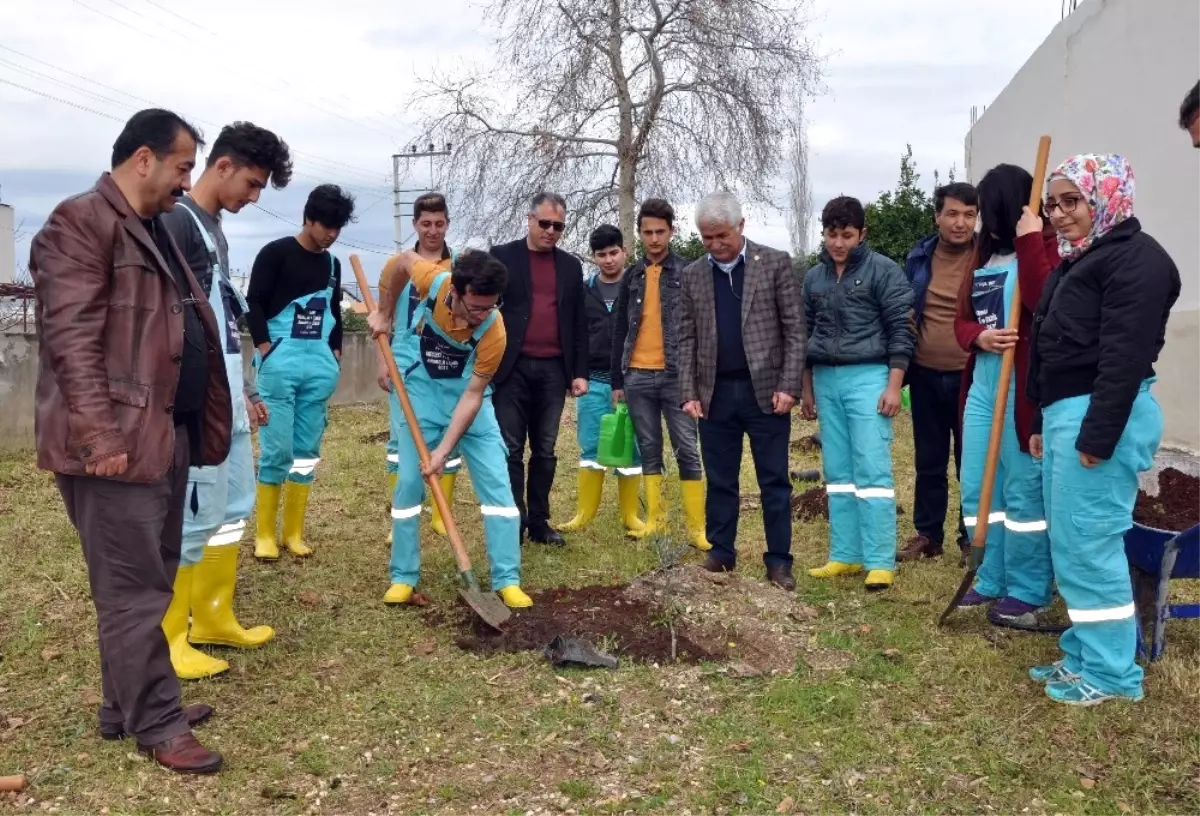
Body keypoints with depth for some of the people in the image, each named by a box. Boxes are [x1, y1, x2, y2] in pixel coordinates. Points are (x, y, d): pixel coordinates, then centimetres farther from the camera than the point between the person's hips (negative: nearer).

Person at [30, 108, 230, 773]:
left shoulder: (155, 231, 20)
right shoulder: (80, 223, -10)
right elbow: (71, 339, -18)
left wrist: (205, 421, 22)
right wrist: (100, 436, -23)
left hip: (167, 433, 10)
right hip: (119, 440, -10)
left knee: (149, 580, 16)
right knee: (135, 588, -1)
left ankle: (128, 707, 28)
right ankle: (156, 724, 9)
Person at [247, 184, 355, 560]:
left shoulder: (332, 265, 14)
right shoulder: (276, 253, -3)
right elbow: (254, 304, -7)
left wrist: (335, 354, 12)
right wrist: (267, 352, -12)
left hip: (319, 365, 6)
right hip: (280, 360, -5)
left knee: (307, 451, 7)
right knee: (276, 450, -5)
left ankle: (293, 533, 14)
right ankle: (264, 535, 5)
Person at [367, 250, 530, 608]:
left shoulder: (493, 331, -28)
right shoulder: (434, 280, -25)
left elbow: (473, 394, -22)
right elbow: (403, 261, -1)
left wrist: (444, 449, -25)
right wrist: (385, 312, 6)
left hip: (466, 396, 0)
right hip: (418, 389, 1)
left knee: (496, 480, -6)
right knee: (409, 481, -1)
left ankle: (507, 581, 0)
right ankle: (403, 578, 11)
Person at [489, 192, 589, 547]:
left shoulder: (571, 266, 13)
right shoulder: (502, 256, 2)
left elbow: (579, 323, 13)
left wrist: (580, 372, 6)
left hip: (553, 370, 3)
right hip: (513, 368, -3)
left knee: (545, 450, 7)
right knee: (511, 449, -2)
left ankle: (539, 521, 15)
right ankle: (513, 523, 4)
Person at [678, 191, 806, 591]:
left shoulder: (775, 263, 0)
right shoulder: (692, 275, 9)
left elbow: (794, 329, -2)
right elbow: (687, 339, 8)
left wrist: (788, 385, -10)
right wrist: (689, 393, -1)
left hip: (765, 389, -2)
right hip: (715, 393, 3)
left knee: (774, 481, 3)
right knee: (720, 481, 10)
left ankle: (779, 560, 11)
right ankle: (720, 554, 21)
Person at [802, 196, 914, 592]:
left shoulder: (883, 270, -3)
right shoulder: (814, 277, 12)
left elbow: (901, 329, -6)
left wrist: (894, 385, -13)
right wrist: (807, 389, 16)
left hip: (867, 376, -5)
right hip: (826, 380, 5)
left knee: (872, 471, -7)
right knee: (838, 473, 8)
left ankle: (880, 562, -2)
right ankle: (845, 555, 14)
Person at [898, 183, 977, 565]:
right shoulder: (918, 258, 4)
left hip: (972, 376, -3)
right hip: (926, 375, 4)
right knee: (929, 461, 13)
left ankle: (972, 540, 17)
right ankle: (927, 535, 24)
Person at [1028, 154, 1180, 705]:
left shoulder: (1136, 258, -11)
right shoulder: (1079, 260, 21)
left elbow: (1125, 354, -20)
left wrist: (1098, 434, -23)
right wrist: (1044, 423, 21)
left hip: (1100, 415, -10)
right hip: (1064, 413, 10)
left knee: (1090, 543, -6)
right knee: (1070, 544, 13)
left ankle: (1111, 671, 5)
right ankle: (1083, 655, 23)